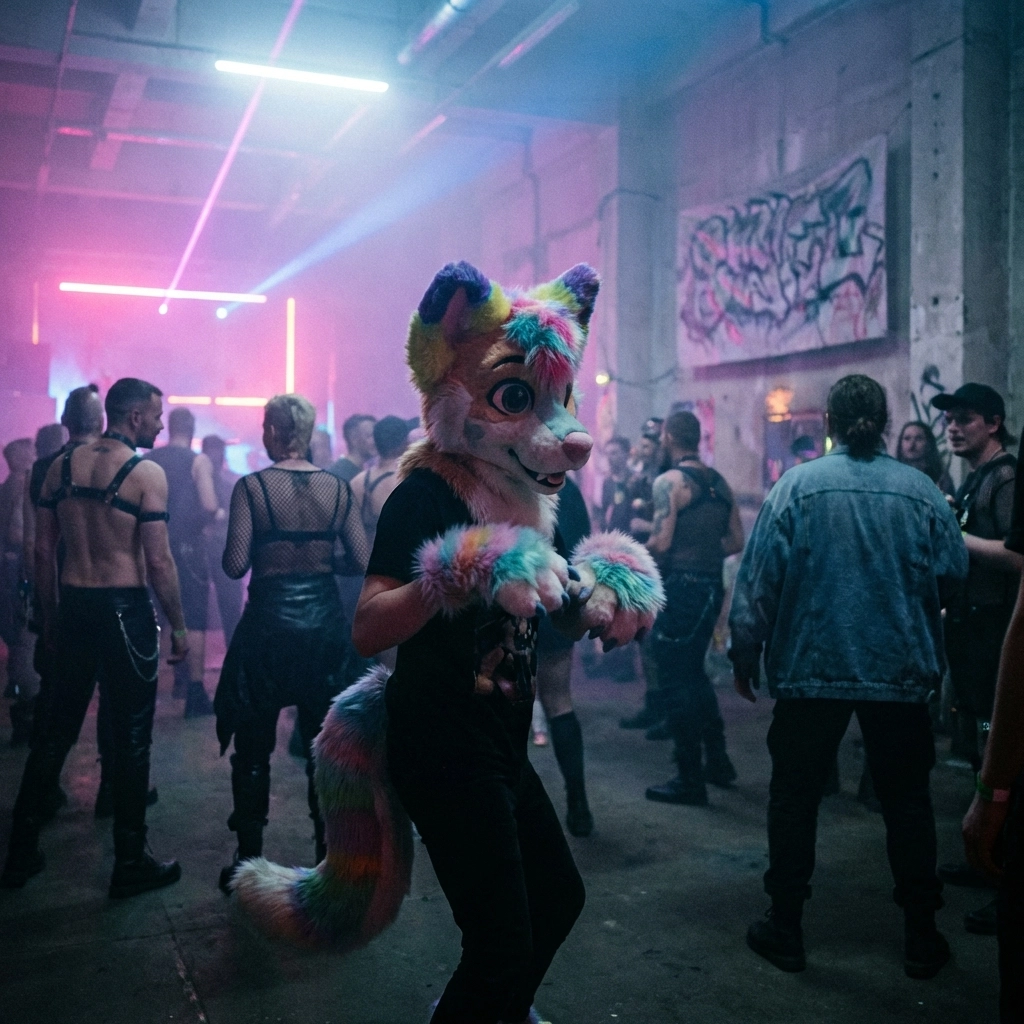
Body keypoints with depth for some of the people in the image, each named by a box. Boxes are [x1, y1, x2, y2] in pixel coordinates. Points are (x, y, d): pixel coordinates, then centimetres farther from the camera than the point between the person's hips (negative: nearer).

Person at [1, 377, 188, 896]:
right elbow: (158, 561, -13)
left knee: (56, 730, 17)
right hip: (126, 610, -6)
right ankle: (130, 862, 14)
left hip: (73, 608, 6)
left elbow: (43, 550, 8)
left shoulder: (62, 465, 6)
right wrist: (179, 626, -4)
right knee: (131, 739, 5)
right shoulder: (147, 473, -11)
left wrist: (49, 615, 17)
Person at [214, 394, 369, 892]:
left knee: (253, 745, 10)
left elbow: (235, 565, -13)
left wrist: (266, 549, 8)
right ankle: (330, 855, 20)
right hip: (325, 621, 3)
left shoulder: (252, 486, -10)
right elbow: (362, 559, 0)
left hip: (268, 622, -3)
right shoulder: (338, 487, -1)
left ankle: (249, 860, 17)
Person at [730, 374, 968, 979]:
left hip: (811, 670, -1)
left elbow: (759, 576, -9)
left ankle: (786, 929, 19)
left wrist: (746, 653, 0)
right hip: (902, 673, 2)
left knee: (795, 798, 11)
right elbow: (956, 571, 1)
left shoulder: (798, 484, -8)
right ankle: (921, 937, 24)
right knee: (907, 802, 15)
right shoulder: (921, 490, -3)